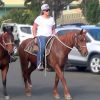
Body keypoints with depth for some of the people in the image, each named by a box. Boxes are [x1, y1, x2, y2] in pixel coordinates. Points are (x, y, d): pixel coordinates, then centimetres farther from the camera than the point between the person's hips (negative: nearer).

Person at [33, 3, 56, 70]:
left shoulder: (51, 19, 18)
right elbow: (34, 28, 3)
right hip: (41, 36, -5)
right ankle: (39, 64, -33)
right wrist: (35, 37, -7)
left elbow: (53, 29, 23)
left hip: (49, 37, 5)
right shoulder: (39, 18, 4)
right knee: (42, 47, -34)